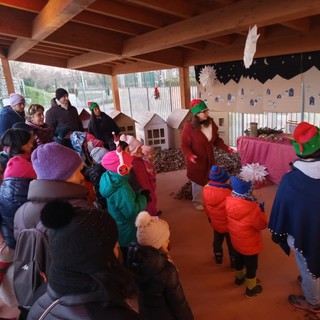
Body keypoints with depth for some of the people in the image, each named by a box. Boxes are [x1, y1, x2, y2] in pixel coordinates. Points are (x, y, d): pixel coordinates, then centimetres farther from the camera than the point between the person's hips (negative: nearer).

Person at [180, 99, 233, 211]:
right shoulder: (189, 127, -22)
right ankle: (197, 202, 31)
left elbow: (216, 139, 7)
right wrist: (190, 155, -35)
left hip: (209, 158, 6)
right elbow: (184, 145, -17)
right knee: (198, 181, 9)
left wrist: (226, 148, -6)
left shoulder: (210, 123, -4)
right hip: (196, 160, -5)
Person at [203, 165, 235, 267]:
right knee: (232, 244, 22)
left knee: (217, 241, 30)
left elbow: (206, 209, -5)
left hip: (215, 223, 4)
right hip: (229, 225, -4)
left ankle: (218, 257, 53)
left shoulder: (206, 190, -22)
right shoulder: (229, 195, -37)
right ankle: (234, 261, 45)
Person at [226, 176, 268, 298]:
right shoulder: (252, 209, -37)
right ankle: (251, 289, 42)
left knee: (238, 261, 31)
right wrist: (261, 211, -9)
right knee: (251, 266, 20)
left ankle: (239, 278, 57)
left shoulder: (229, 202, -20)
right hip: (250, 245, -5)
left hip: (236, 241, 5)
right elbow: (262, 225, -20)